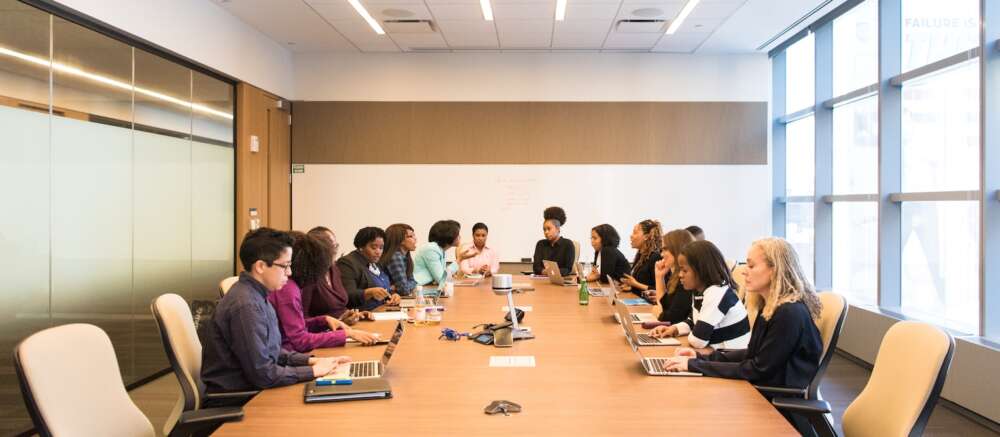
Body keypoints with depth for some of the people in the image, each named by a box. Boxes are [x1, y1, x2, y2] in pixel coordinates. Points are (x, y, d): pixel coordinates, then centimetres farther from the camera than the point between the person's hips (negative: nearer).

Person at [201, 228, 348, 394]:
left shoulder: (255, 295, 5)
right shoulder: (246, 306, -24)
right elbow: (263, 374, -22)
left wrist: (310, 360, 4)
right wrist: (313, 370, -13)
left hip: (249, 388, 8)